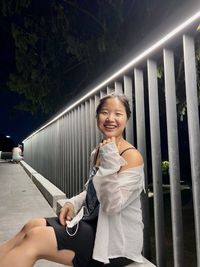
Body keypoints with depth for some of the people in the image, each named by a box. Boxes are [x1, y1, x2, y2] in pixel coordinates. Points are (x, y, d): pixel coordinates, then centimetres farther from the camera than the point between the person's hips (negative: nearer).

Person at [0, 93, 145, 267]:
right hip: (94, 223, 7)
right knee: (33, 226, -8)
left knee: (35, 237, -17)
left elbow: (112, 205, -23)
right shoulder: (98, 152, 7)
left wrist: (110, 161, -28)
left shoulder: (132, 156, -17)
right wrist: (73, 203, -1)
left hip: (117, 239, -7)